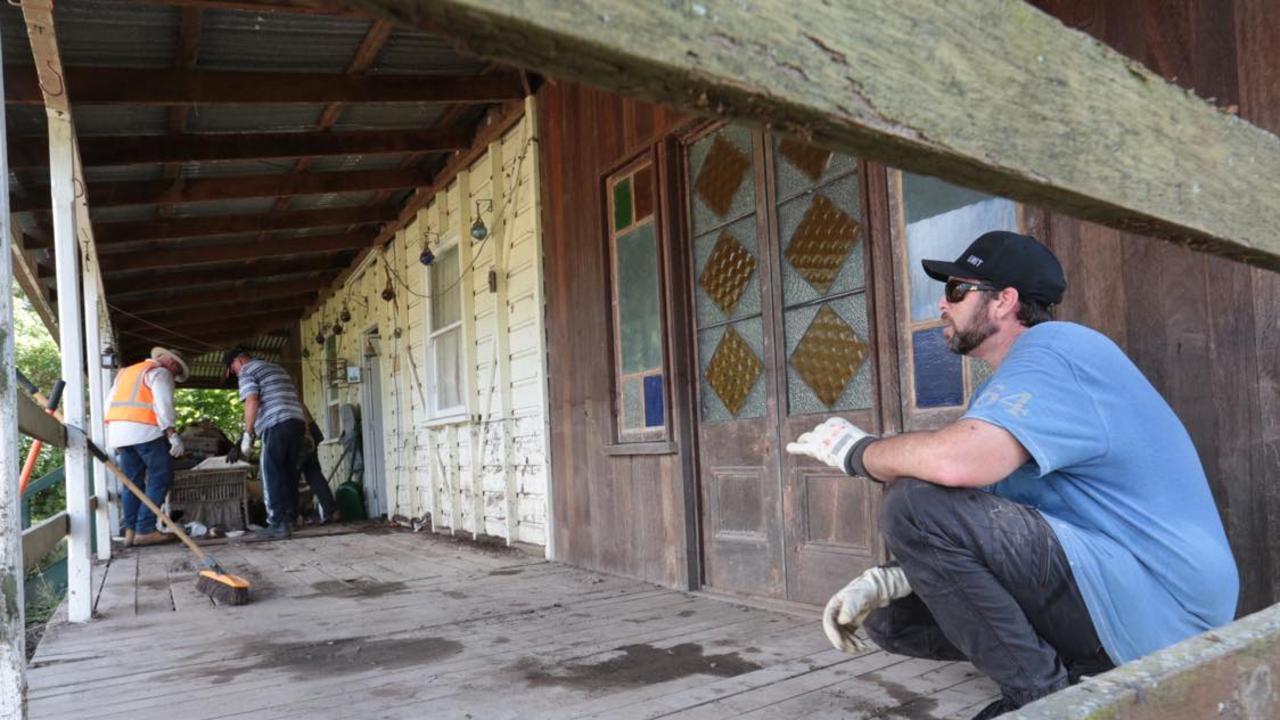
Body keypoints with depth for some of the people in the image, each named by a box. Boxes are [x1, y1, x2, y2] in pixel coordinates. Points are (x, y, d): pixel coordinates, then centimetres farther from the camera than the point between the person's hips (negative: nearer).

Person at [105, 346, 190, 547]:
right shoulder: (159, 372, 4)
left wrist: (114, 443, 24)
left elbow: (110, 404, 24)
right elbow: (163, 404, -11)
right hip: (144, 430, -8)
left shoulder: (125, 371, 29)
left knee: (133, 482, 12)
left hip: (117, 431, 8)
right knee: (160, 479, -4)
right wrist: (172, 434, -16)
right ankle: (145, 530, -10)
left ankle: (130, 530, 7)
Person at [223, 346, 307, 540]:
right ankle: (291, 519, 14)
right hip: (297, 422, 8)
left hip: (276, 425, -8)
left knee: (272, 476, -3)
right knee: (289, 473, 12)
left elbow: (252, 401, -10)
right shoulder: (277, 368, 29)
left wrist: (247, 435, -9)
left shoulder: (247, 371, 5)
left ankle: (278, 524, -6)